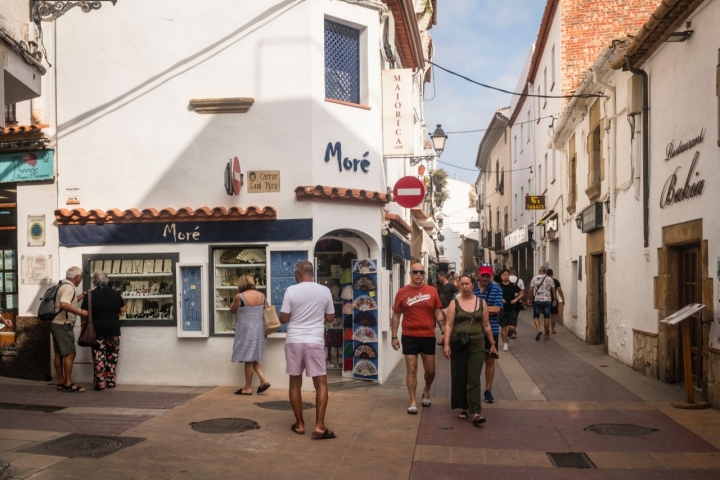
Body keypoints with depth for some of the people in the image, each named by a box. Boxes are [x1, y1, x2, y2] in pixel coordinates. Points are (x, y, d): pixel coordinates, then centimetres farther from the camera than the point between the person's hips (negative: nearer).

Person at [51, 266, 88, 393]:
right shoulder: (69, 287, -17)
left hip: (57, 324, 11)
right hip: (63, 325, -11)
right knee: (69, 354, -9)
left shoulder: (64, 286, 16)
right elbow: (64, 305, -33)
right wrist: (80, 311, -27)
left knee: (59, 354, 12)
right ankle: (68, 384, -8)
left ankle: (61, 382, 17)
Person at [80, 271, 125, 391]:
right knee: (112, 356, 12)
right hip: (113, 330, 2)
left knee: (99, 357, 3)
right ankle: (111, 381, 18)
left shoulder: (89, 295, -6)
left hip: (97, 330, -2)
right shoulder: (115, 294, 1)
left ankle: (100, 384, 3)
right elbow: (123, 310, 12)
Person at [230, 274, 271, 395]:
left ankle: (248, 388, 8)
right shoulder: (261, 296, 5)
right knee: (253, 358, 17)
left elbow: (232, 311, 5)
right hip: (259, 329, 6)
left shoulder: (239, 297, -11)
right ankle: (263, 380, 6)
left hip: (246, 330, -6)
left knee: (248, 359, 1)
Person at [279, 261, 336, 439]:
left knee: (295, 383, 12)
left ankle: (299, 424, 18)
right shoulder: (325, 291, 1)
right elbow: (330, 318, 9)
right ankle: (319, 426, -4)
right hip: (315, 341, 0)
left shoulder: (291, 291, -4)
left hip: (294, 341, 0)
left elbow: (283, 319, -2)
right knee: (321, 383, 5)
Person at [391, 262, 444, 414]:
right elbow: (396, 315, 4)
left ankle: (426, 391, 41)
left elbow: (438, 313, 5)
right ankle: (413, 402, 11)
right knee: (411, 369, 1)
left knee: (430, 370, 13)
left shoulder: (432, 291, 0)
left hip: (428, 336, 1)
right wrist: (394, 337, 1)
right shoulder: (402, 293, -2)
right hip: (409, 336, -1)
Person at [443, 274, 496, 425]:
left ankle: (476, 413, -8)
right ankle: (463, 408, 22)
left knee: (474, 380, -4)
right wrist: (446, 344, -12)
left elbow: (486, 326, 10)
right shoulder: (454, 303, 0)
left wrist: (492, 344, 13)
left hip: (477, 346, 0)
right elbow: (448, 325, -4)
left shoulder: (481, 303, 4)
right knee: (459, 378, 8)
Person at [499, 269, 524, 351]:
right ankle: (505, 344, 15)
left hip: (512, 310, 1)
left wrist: (516, 299, -7)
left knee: (512, 327, -5)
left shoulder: (513, 286, 0)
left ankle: (509, 334, 29)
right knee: (503, 327, 3)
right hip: (502, 310, -1)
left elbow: (522, 293, 7)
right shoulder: (498, 286, -4)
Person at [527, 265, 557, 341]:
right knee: (546, 318, 8)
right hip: (547, 300, 1)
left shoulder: (534, 279, -1)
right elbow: (553, 291, 4)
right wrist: (554, 300, 13)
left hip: (537, 300, -1)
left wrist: (529, 299, 7)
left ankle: (539, 330, -14)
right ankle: (546, 335, 15)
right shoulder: (550, 279, 2)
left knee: (536, 317, 9)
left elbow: (530, 290, -3)